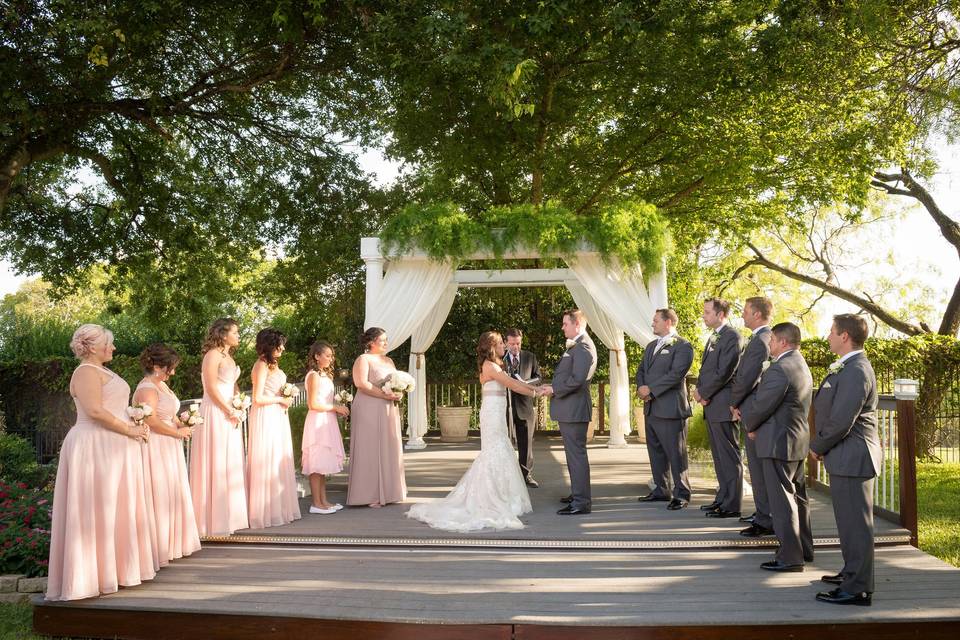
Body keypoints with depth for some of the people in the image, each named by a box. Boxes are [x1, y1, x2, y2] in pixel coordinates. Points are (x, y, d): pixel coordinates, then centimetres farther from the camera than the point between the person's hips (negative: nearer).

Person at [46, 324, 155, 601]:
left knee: (115, 509, 13)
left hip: (113, 448, 10)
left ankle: (113, 566, 21)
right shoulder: (86, 371, -12)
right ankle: (94, 573, 1)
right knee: (97, 510, -5)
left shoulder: (101, 371, 19)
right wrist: (129, 430, -16)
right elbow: (95, 411, -23)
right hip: (95, 447, -10)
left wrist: (134, 425, 8)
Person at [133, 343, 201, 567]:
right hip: (156, 448, -10)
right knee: (160, 496, -2)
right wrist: (179, 432, -15)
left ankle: (171, 544, 27)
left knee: (172, 495, 15)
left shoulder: (162, 385, 13)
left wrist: (181, 425, 4)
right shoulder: (147, 389, -17)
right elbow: (151, 421, -25)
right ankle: (159, 549, 7)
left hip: (169, 448, 10)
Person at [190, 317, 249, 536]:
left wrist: (238, 408, 6)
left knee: (230, 464, 12)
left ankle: (229, 515, 20)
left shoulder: (228, 356, 17)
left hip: (229, 416, 9)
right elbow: (212, 388, -17)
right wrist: (231, 411, -13)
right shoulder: (213, 354, -10)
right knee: (216, 464, -4)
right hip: (216, 414, -9)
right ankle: (215, 520, 3)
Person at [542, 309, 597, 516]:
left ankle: (581, 502, -3)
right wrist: (553, 387, 8)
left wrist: (554, 390, -16)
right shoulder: (575, 346, 17)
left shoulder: (583, 347, -17)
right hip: (568, 410, 11)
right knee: (573, 453, 19)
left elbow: (577, 379, -26)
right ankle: (577, 494, 31)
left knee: (577, 454, -7)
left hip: (574, 410, -11)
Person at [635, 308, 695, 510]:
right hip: (651, 408, 9)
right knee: (656, 452, 14)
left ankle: (681, 494, 6)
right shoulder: (651, 346, 20)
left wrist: (650, 389, -16)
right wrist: (641, 387, -2)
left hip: (670, 408, -9)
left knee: (676, 453, -3)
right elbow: (641, 370, 19)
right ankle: (661, 490, 24)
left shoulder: (682, 346, -8)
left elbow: (676, 374, -18)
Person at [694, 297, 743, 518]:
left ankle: (731, 505, 1)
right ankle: (723, 498, 24)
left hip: (723, 405, -9)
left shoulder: (731, 337, -12)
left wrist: (704, 394, -10)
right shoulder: (713, 337, 18)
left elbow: (724, 372, -18)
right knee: (719, 456, 15)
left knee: (730, 457, -4)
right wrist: (699, 390, 4)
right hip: (711, 405, 9)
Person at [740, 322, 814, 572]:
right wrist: (754, 424, 7)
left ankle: (790, 557, 2)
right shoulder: (801, 366, 13)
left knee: (782, 500, -3)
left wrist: (750, 425, 2)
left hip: (779, 441, -10)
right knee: (797, 496, 18)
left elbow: (760, 404, -19)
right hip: (798, 439, 10)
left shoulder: (780, 368, -21)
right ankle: (804, 549, 28)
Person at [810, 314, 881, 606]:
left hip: (852, 458, -10)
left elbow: (841, 422, -24)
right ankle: (852, 572, 35)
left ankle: (858, 589, 5)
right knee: (850, 520, 21)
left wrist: (817, 447, -9)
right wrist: (823, 446, 9)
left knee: (855, 523, -3)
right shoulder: (848, 368, 13)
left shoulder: (856, 371, -21)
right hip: (847, 458, 10)